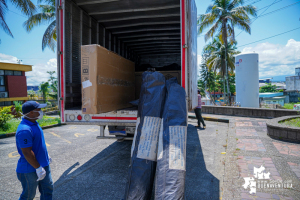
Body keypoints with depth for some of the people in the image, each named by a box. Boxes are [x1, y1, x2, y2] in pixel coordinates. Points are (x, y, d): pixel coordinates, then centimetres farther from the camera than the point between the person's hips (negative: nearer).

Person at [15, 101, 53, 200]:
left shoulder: (34, 123, 5)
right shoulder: (24, 130, -27)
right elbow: (27, 153, -27)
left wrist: (46, 155, 21)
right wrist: (38, 168, -22)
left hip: (43, 165, 9)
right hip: (30, 170, -9)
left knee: (48, 190, 18)